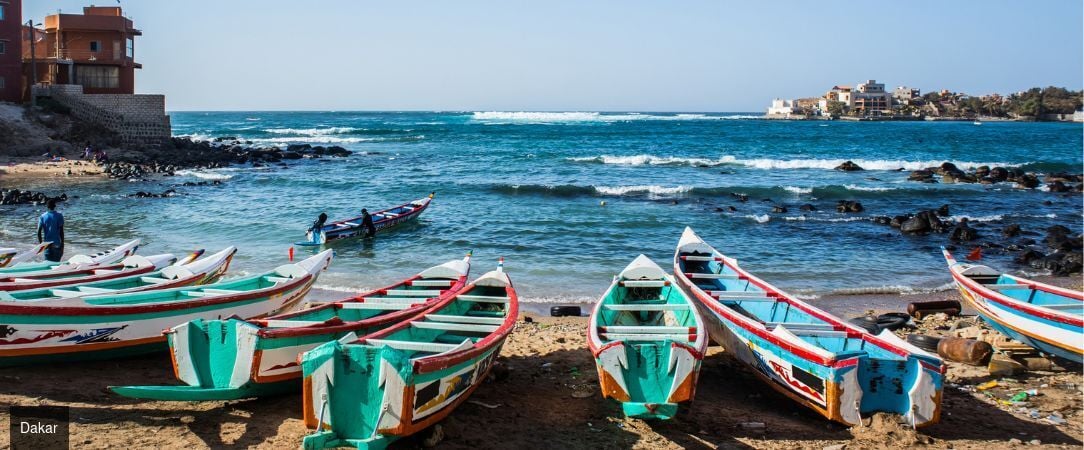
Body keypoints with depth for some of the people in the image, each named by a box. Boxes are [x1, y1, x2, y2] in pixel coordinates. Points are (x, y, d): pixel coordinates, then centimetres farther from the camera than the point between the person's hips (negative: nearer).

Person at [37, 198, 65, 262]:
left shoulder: (43, 216, 2)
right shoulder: (59, 216, -5)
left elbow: (39, 231, -1)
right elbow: (61, 231, -7)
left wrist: (40, 243, 10)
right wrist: (62, 245, -2)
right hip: (56, 244, -2)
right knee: (56, 263, 2)